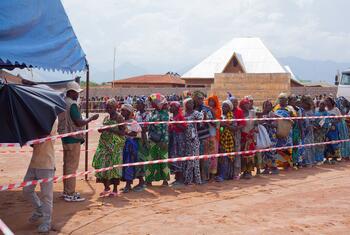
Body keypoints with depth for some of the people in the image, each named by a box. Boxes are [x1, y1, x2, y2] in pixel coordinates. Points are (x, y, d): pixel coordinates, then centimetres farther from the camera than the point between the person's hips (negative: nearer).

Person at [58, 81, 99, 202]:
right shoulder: (72, 105, -18)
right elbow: (79, 123, -20)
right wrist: (91, 118, -7)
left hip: (65, 137, 9)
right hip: (73, 138, -9)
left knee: (67, 164, 17)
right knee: (72, 166, -3)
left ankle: (66, 191, 26)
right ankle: (70, 194, 1)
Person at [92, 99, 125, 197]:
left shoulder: (119, 118, -6)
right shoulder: (106, 118, 15)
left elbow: (122, 132, -11)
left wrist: (111, 129, -21)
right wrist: (101, 130, 0)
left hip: (115, 145, -6)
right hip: (105, 144, 6)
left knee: (114, 166, -4)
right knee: (102, 163, 0)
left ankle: (115, 189, 8)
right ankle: (106, 187, 14)